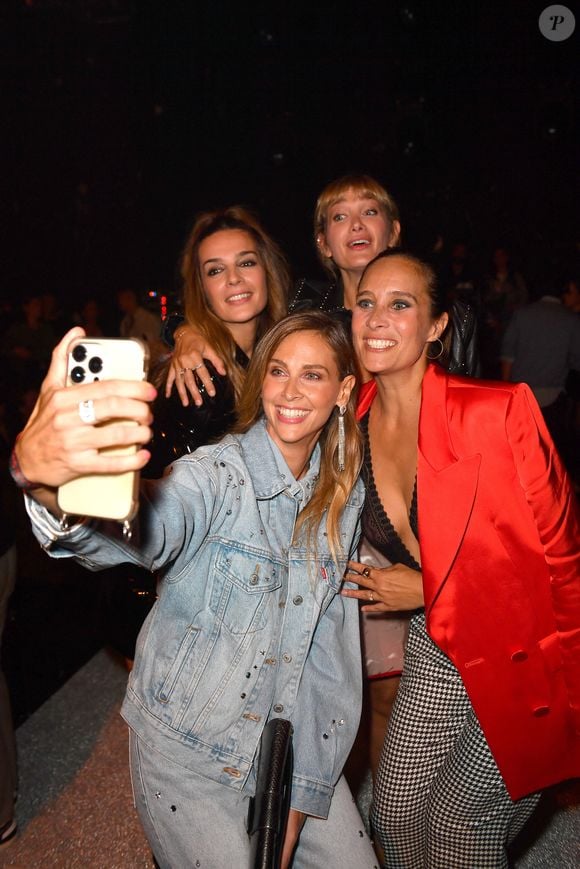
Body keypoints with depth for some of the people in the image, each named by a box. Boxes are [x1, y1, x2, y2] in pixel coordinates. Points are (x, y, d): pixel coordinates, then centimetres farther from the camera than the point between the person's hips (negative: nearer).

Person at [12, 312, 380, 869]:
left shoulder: (344, 495, -4)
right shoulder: (219, 472, -21)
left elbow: (327, 646, -2)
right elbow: (143, 530, -44)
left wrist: (300, 798, -5)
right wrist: (43, 480, -66)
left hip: (293, 745, 5)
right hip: (190, 754, -4)